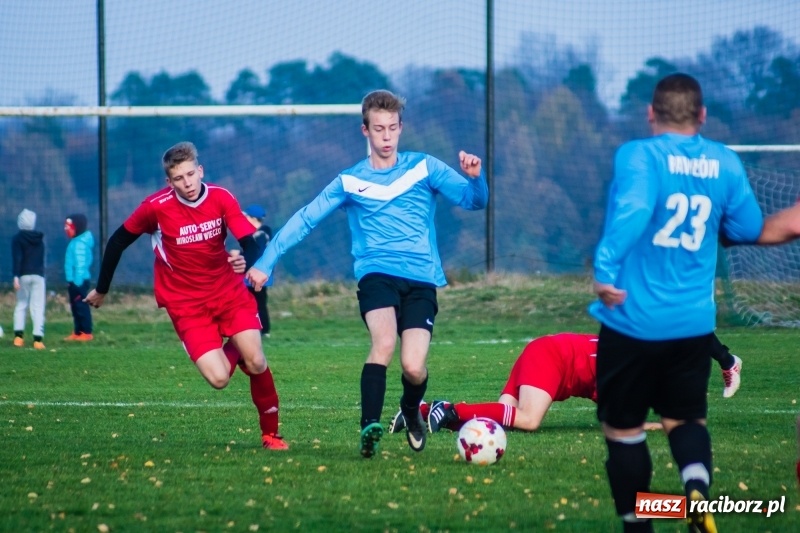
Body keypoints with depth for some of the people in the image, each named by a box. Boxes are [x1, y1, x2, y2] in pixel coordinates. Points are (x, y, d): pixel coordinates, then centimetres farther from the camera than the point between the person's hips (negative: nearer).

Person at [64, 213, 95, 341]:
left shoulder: (80, 243, -16)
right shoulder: (76, 242, 16)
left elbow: (80, 264, -21)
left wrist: (77, 282, -23)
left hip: (79, 281, -11)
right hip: (74, 281, 11)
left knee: (81, 306, -8)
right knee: (75, 307, 12)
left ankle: (87, 333, -7)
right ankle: (77, 332, 16)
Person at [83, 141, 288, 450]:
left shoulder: (221, 199, -9)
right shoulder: (157, 207, -13)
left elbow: (249, 242, -14)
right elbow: (118, 241, 1)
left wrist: (246, 262, -39)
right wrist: (101, 290, 10)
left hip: (229, 292, 2)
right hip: (187, 305, -2)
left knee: (256, 363, -11)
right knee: (219, 379, -16)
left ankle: (270, 432, 13)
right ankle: (231, 353, 22)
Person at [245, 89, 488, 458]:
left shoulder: (424, 167, 8)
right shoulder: (350, 181, 10)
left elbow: (474, 201, 1)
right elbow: (304, 220, 10)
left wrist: (474, 178, -22)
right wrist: (265, 263, 4)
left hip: (421, 279, 0)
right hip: (376, 274, 0)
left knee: (413, 367, -13)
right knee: (384, 343, -31)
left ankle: (411, 411, 22)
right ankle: (370, 427, -27)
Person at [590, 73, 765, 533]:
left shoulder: (640, 155, -11)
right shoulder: (725, 163, 2)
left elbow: (632, 209, -29)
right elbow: (749, 229, 11)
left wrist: (606, 268, -26)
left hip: (634, 320, -3)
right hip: (694, 323, 4)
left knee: (624, 428, 12)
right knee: (685, 418, 17)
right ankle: (697, 486, -13)